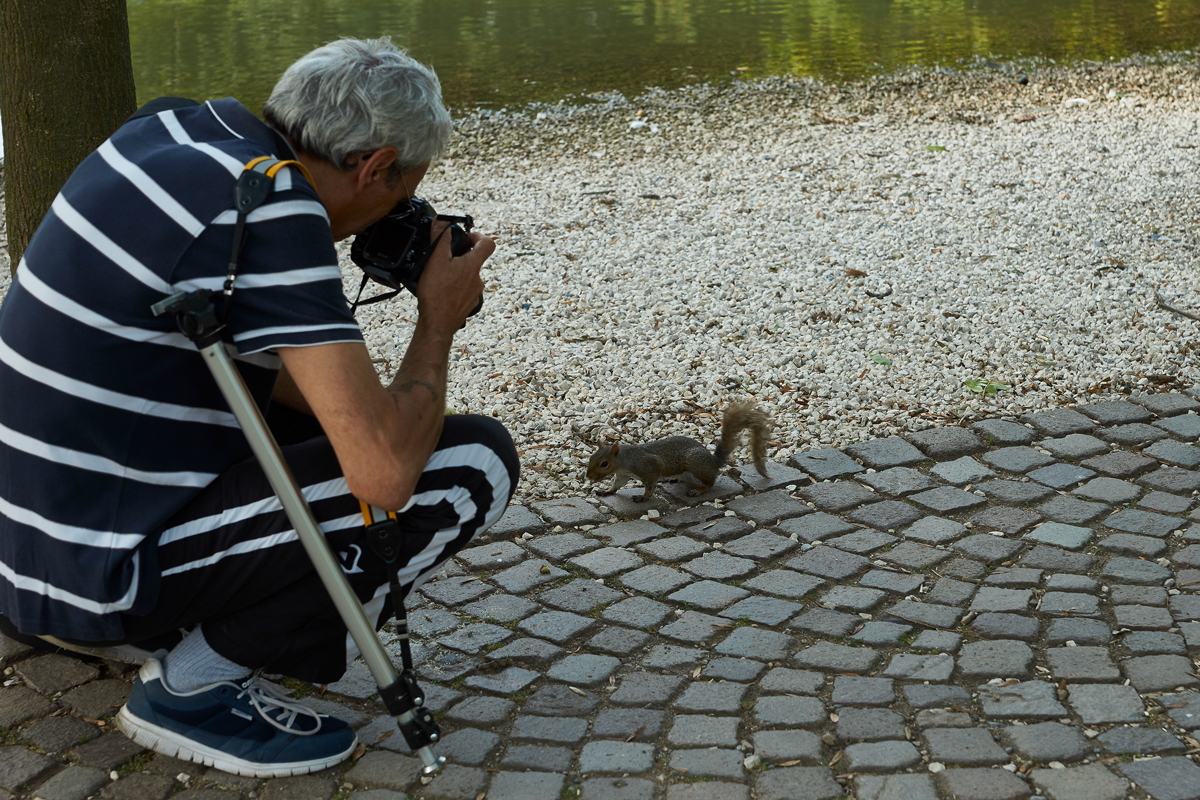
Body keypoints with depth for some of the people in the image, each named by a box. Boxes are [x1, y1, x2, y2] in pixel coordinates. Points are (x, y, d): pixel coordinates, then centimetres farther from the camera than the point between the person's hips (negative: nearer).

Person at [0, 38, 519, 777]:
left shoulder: (169, 130, 5)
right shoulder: (269, 210, -21)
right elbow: (385, 472, -25)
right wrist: (439, 321, -8)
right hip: (101, 571, -9)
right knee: (474, 465, -10)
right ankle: (195, 687, -2)